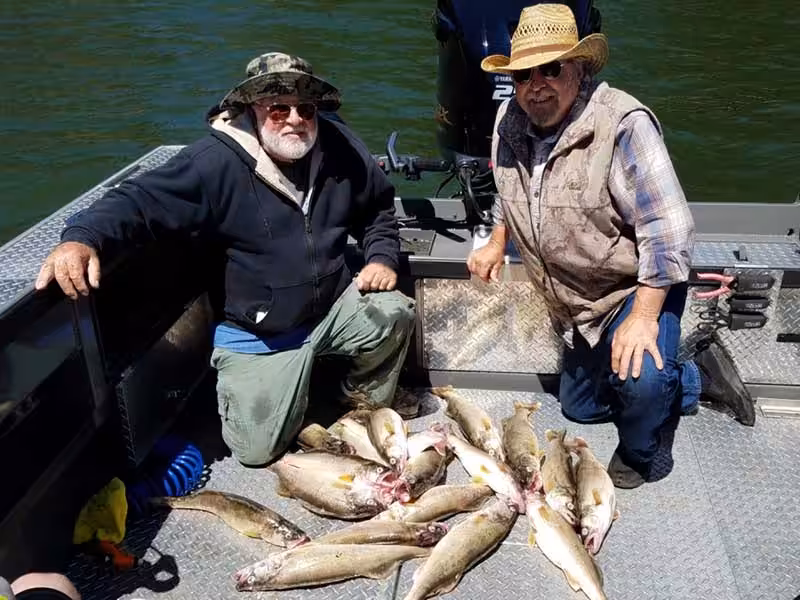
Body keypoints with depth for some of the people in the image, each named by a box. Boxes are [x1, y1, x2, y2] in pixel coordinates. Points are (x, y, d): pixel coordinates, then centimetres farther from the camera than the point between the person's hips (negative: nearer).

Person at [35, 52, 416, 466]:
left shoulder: (340, 148, -6)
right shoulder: (218, 161, -21)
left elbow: (379, 207, 11)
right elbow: (141, 199, -23)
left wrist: (382, 257, -4)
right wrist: (82, 238, -41)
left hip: (335, 305, 3)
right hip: (257, 335, -3)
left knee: (394, 314, -24)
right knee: (257, 448, -4)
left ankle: (366, 401, 9)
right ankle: (293, 390, 31)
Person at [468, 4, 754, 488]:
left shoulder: (622, 123, -27)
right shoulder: (509, 122, -5)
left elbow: (668, 229, -29)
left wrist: (643, 317, -32)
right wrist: (498, 242, 10)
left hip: (638, 287, -7)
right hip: (575, 303, 8)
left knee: (639, 379, -35)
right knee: (578, 406, 21)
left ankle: (640, 457, 0)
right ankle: (698, 377, 33)